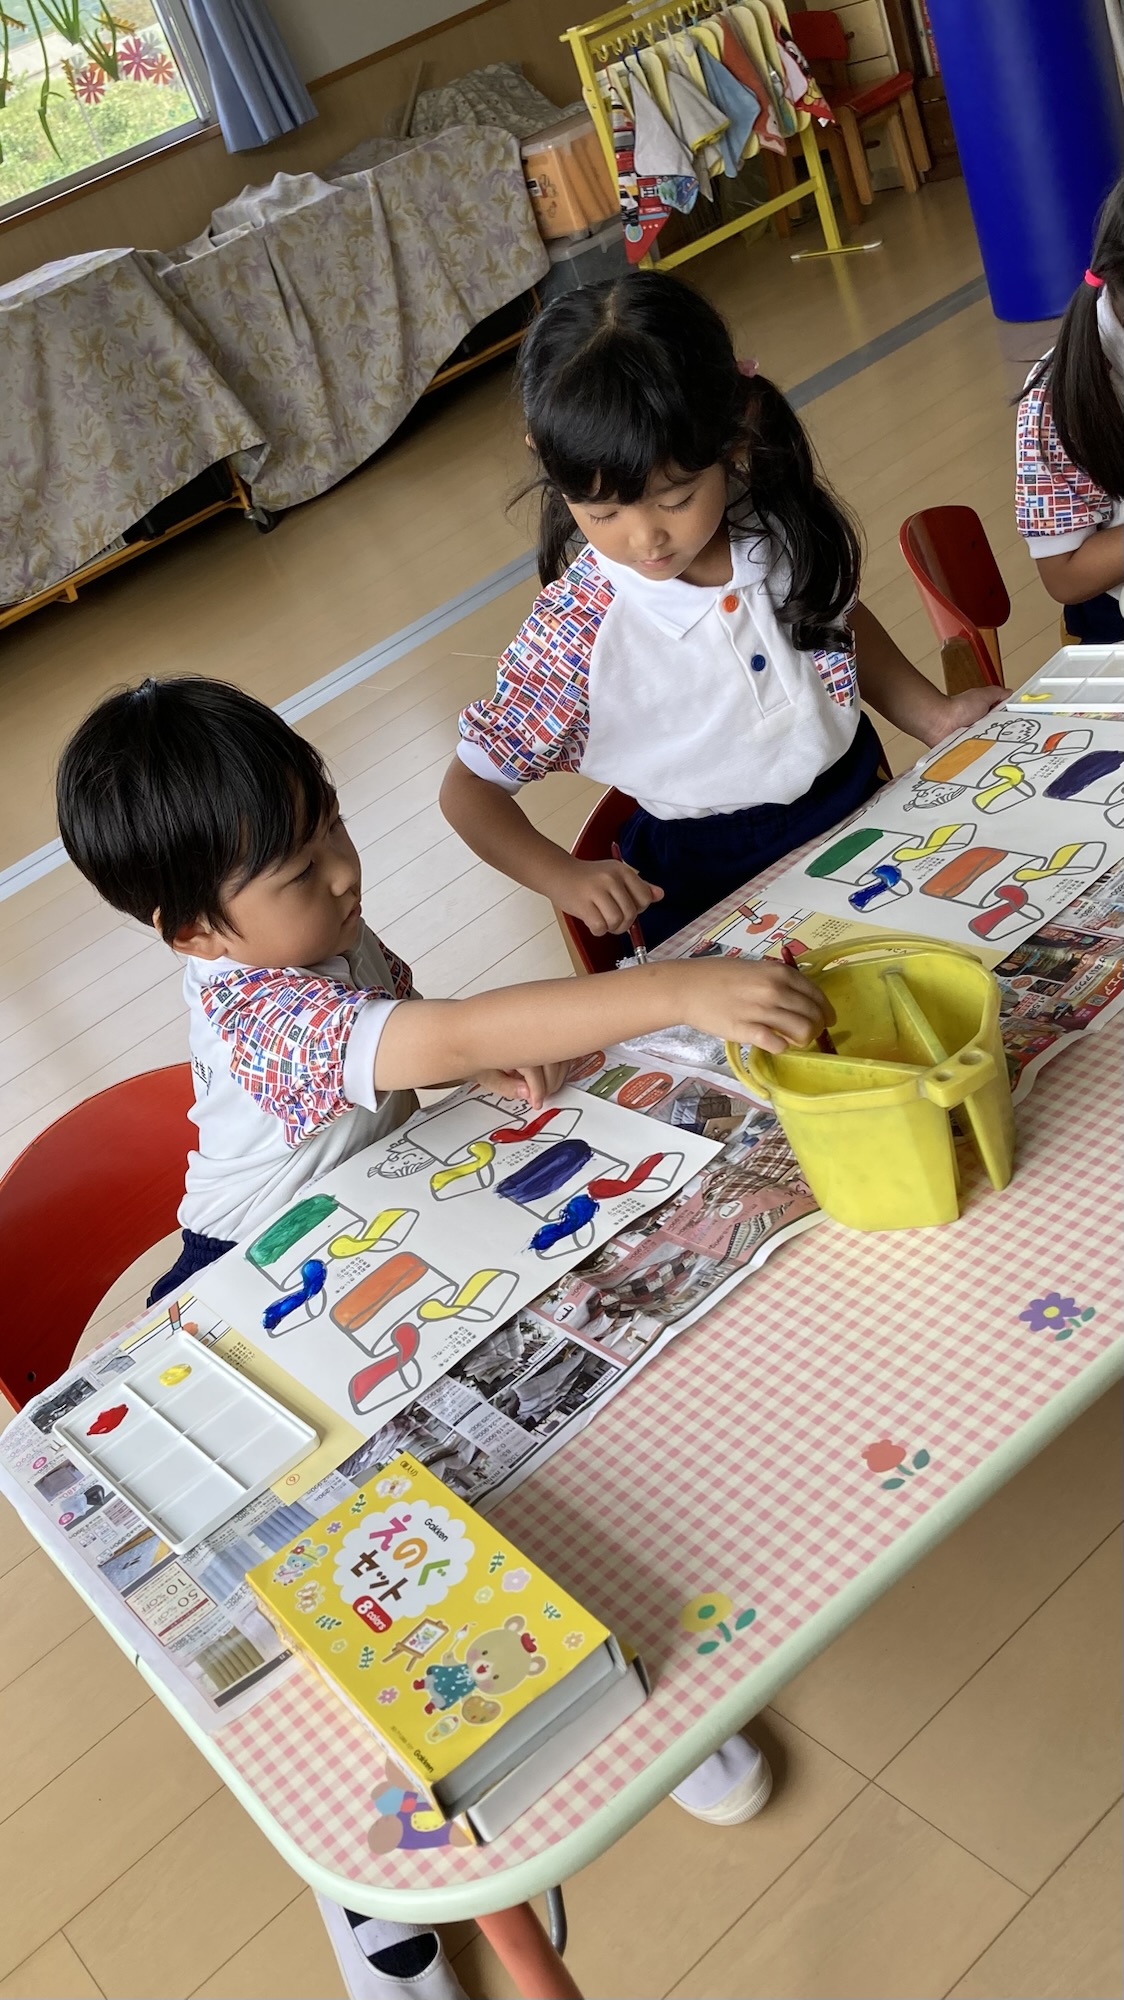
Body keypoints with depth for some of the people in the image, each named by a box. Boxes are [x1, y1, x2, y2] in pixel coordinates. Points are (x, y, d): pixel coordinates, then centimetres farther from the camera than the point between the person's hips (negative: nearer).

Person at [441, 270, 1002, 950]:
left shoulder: (787, 524, -10)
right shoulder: (577, 634, -21)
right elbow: (470, 788, -11)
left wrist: (935, 715, 7)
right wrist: (566, 878, -26)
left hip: (860, 799, 4)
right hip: (715, 878, -4)